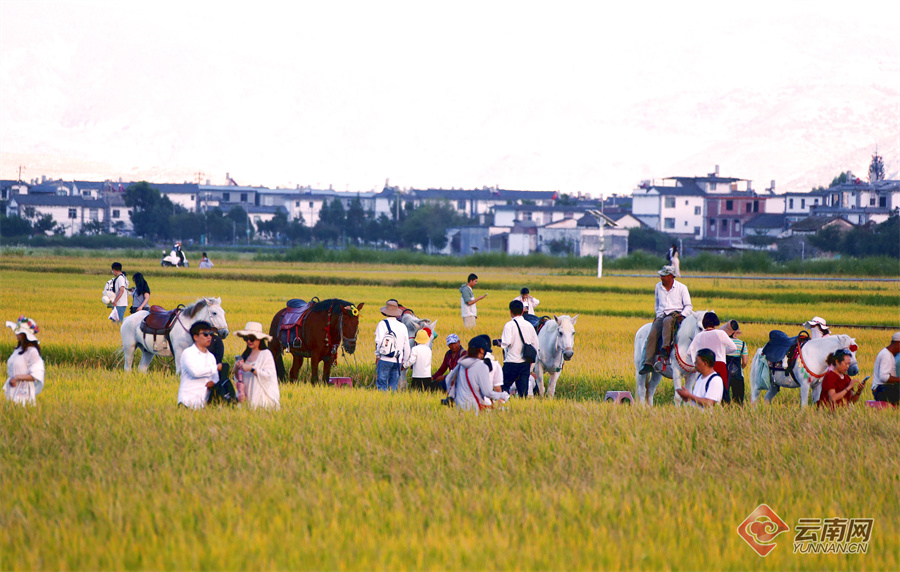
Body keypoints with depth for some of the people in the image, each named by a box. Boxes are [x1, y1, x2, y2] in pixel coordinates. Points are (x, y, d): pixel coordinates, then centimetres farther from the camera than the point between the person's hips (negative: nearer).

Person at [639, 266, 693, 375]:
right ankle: (648, 363, -25)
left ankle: (666, 348, -44)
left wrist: (682, 315, -15)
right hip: (662, 315, 4)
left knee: (667, 321, -40)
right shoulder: (658, 287, 15)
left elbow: (688, 306, 4)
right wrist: (658, 315, 12)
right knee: (652, 335, -22)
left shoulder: (681, 288, 2)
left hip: (676, 314, -4)